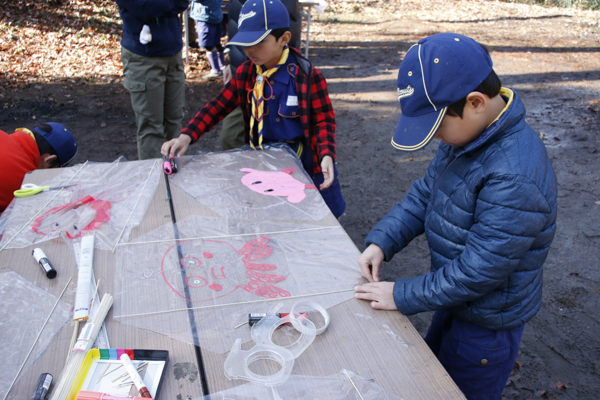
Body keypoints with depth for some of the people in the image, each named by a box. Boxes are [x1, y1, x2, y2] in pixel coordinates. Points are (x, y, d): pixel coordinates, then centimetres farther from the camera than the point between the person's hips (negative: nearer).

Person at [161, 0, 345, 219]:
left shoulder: (307, 75, -17)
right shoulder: (245, 73, -3)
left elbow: (324, 119, -12)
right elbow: (218, 106, -2)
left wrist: (326, 155, -29)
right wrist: (187, 135, -16)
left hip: (302, 159, -3)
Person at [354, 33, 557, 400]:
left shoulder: (515, 179, -36)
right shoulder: (467, 133, -7)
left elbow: (478, 271, -31)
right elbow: (425, 194, 3)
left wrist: (403, 296, -21)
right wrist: (382, 241, -8)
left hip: (487, 324, -8)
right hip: (457, 301, 8)